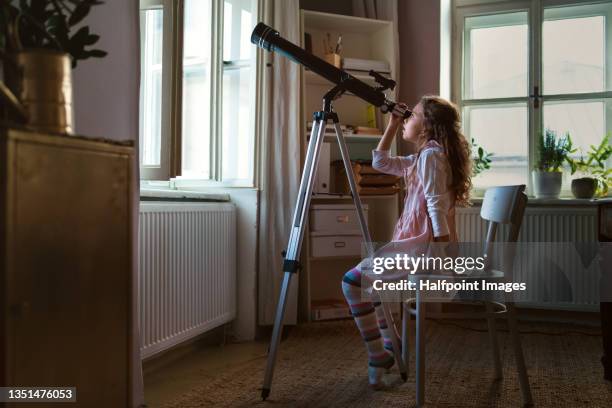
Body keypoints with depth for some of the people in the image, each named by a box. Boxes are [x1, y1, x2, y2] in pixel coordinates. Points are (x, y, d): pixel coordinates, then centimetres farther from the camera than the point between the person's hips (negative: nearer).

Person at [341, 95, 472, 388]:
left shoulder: (431, 155, -13)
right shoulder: (421, 157, 17)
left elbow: (437, 207, -22)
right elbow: (380, 162, 24)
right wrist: (393, 124, 19)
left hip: (424, 246, -11)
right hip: (417, 244, 11)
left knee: (352, 281, -14)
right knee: (371, 277, 27)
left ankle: (378, 355, -4)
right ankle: (391, 346, 27)